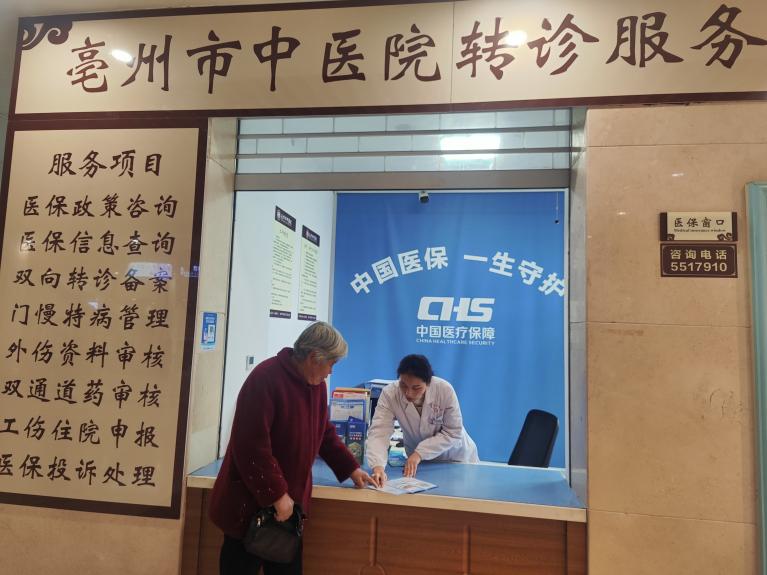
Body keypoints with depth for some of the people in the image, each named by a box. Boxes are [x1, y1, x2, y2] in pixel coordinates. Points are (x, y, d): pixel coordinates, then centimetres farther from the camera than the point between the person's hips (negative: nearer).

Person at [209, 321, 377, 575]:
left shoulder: (316, 384, 4)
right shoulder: (266, 378, -24)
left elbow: (324, 434, 15)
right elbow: (252, 446, -27)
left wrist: (351, 469, 12)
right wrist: (276, 494, -23)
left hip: (288, 501, 8)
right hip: (249, 503, -7)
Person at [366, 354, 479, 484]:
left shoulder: (445, 390, -29)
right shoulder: (389, 394, -27)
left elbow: (453, 433, -21)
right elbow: (379, 431, -32)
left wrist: (419, 453, -30)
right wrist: (378, 466, -48)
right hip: (418, 460, -2)